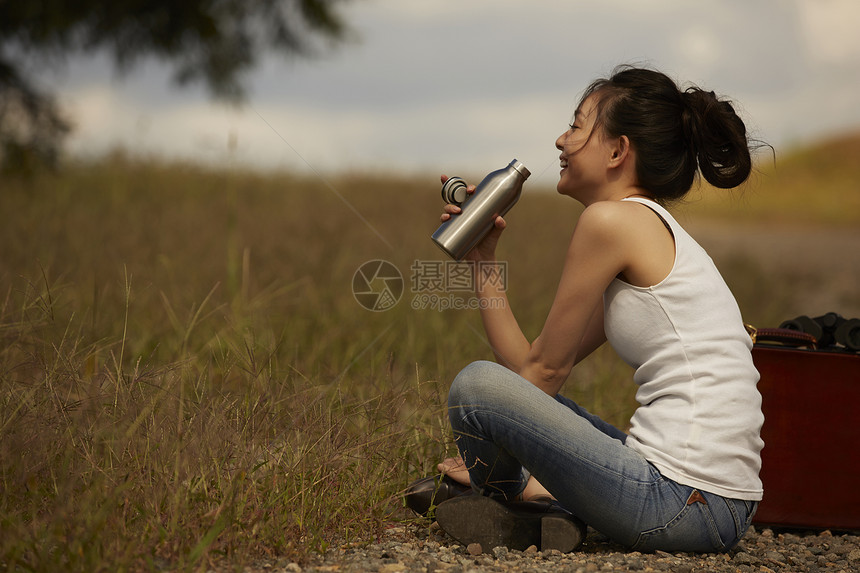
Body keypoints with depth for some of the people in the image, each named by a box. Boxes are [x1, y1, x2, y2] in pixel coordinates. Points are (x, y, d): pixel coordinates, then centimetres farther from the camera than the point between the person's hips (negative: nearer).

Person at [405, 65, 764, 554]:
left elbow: (546, 369, -2)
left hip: (684, 504, -10)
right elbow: (529, 369, 16)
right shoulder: (655, 235, 18)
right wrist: (483, 259, 20)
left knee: (476, 384, -13)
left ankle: (507, 513, 12)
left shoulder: (612, 220, -9)